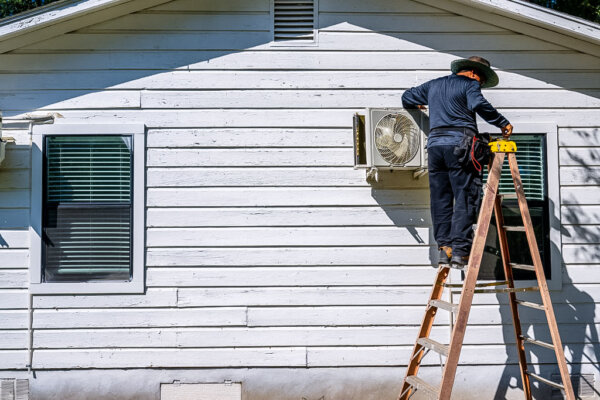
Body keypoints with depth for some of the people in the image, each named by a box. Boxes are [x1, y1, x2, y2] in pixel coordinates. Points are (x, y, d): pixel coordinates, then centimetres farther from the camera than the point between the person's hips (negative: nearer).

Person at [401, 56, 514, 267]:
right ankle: (460, 249, -9)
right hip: (460, 144, -6)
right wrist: (503, 123, -8)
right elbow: (479, 105, -15)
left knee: (440, 199, 7)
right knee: (465, 198, -4)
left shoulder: (433, 85, 24)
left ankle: (444, 247, 4)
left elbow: (407, 97, 36)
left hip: (434, 144, 6)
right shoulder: (470, 84, 5)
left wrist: (416, 106, 57)